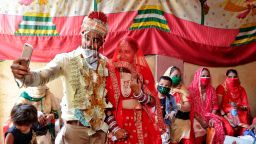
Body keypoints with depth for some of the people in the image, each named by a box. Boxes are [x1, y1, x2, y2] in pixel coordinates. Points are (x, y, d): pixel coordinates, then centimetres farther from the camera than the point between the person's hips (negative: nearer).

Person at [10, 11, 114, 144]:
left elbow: (109, 93, 8)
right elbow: (42, 76, -24)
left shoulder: (105, 63, 1)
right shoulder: (66, 59, -11)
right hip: (75, 128, -3)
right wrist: (24, 75, -44)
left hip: (100, 128, 4)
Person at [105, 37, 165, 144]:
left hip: (142, 126, 2)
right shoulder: (111, 73, -4)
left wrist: (139, 93, -17)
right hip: (119, 123, -1)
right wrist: (114, 128, -12)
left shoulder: (143, 72, 1)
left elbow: (153, 102, -1)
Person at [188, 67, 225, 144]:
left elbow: (215, 105, 8)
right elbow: (190, 108, -8)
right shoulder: (192, 89, -5)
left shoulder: (211, 90, 7)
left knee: (218, 125, -23)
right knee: (198, 127, -32)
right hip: (196, 117, -3)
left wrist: (212, 117, -8)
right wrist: (200, 120, -15)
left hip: (209, 115, 3)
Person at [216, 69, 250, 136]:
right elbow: (218, 105, -6)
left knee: (245, 130, -23)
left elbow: (246, 106, 7)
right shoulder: (221, 88, -1)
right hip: (225, 115, -3)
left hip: (239, 115, 3)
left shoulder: (241, 89, 10)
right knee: (229, 130, -29)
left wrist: (239, 107, -15)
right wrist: (227, 118, -16)